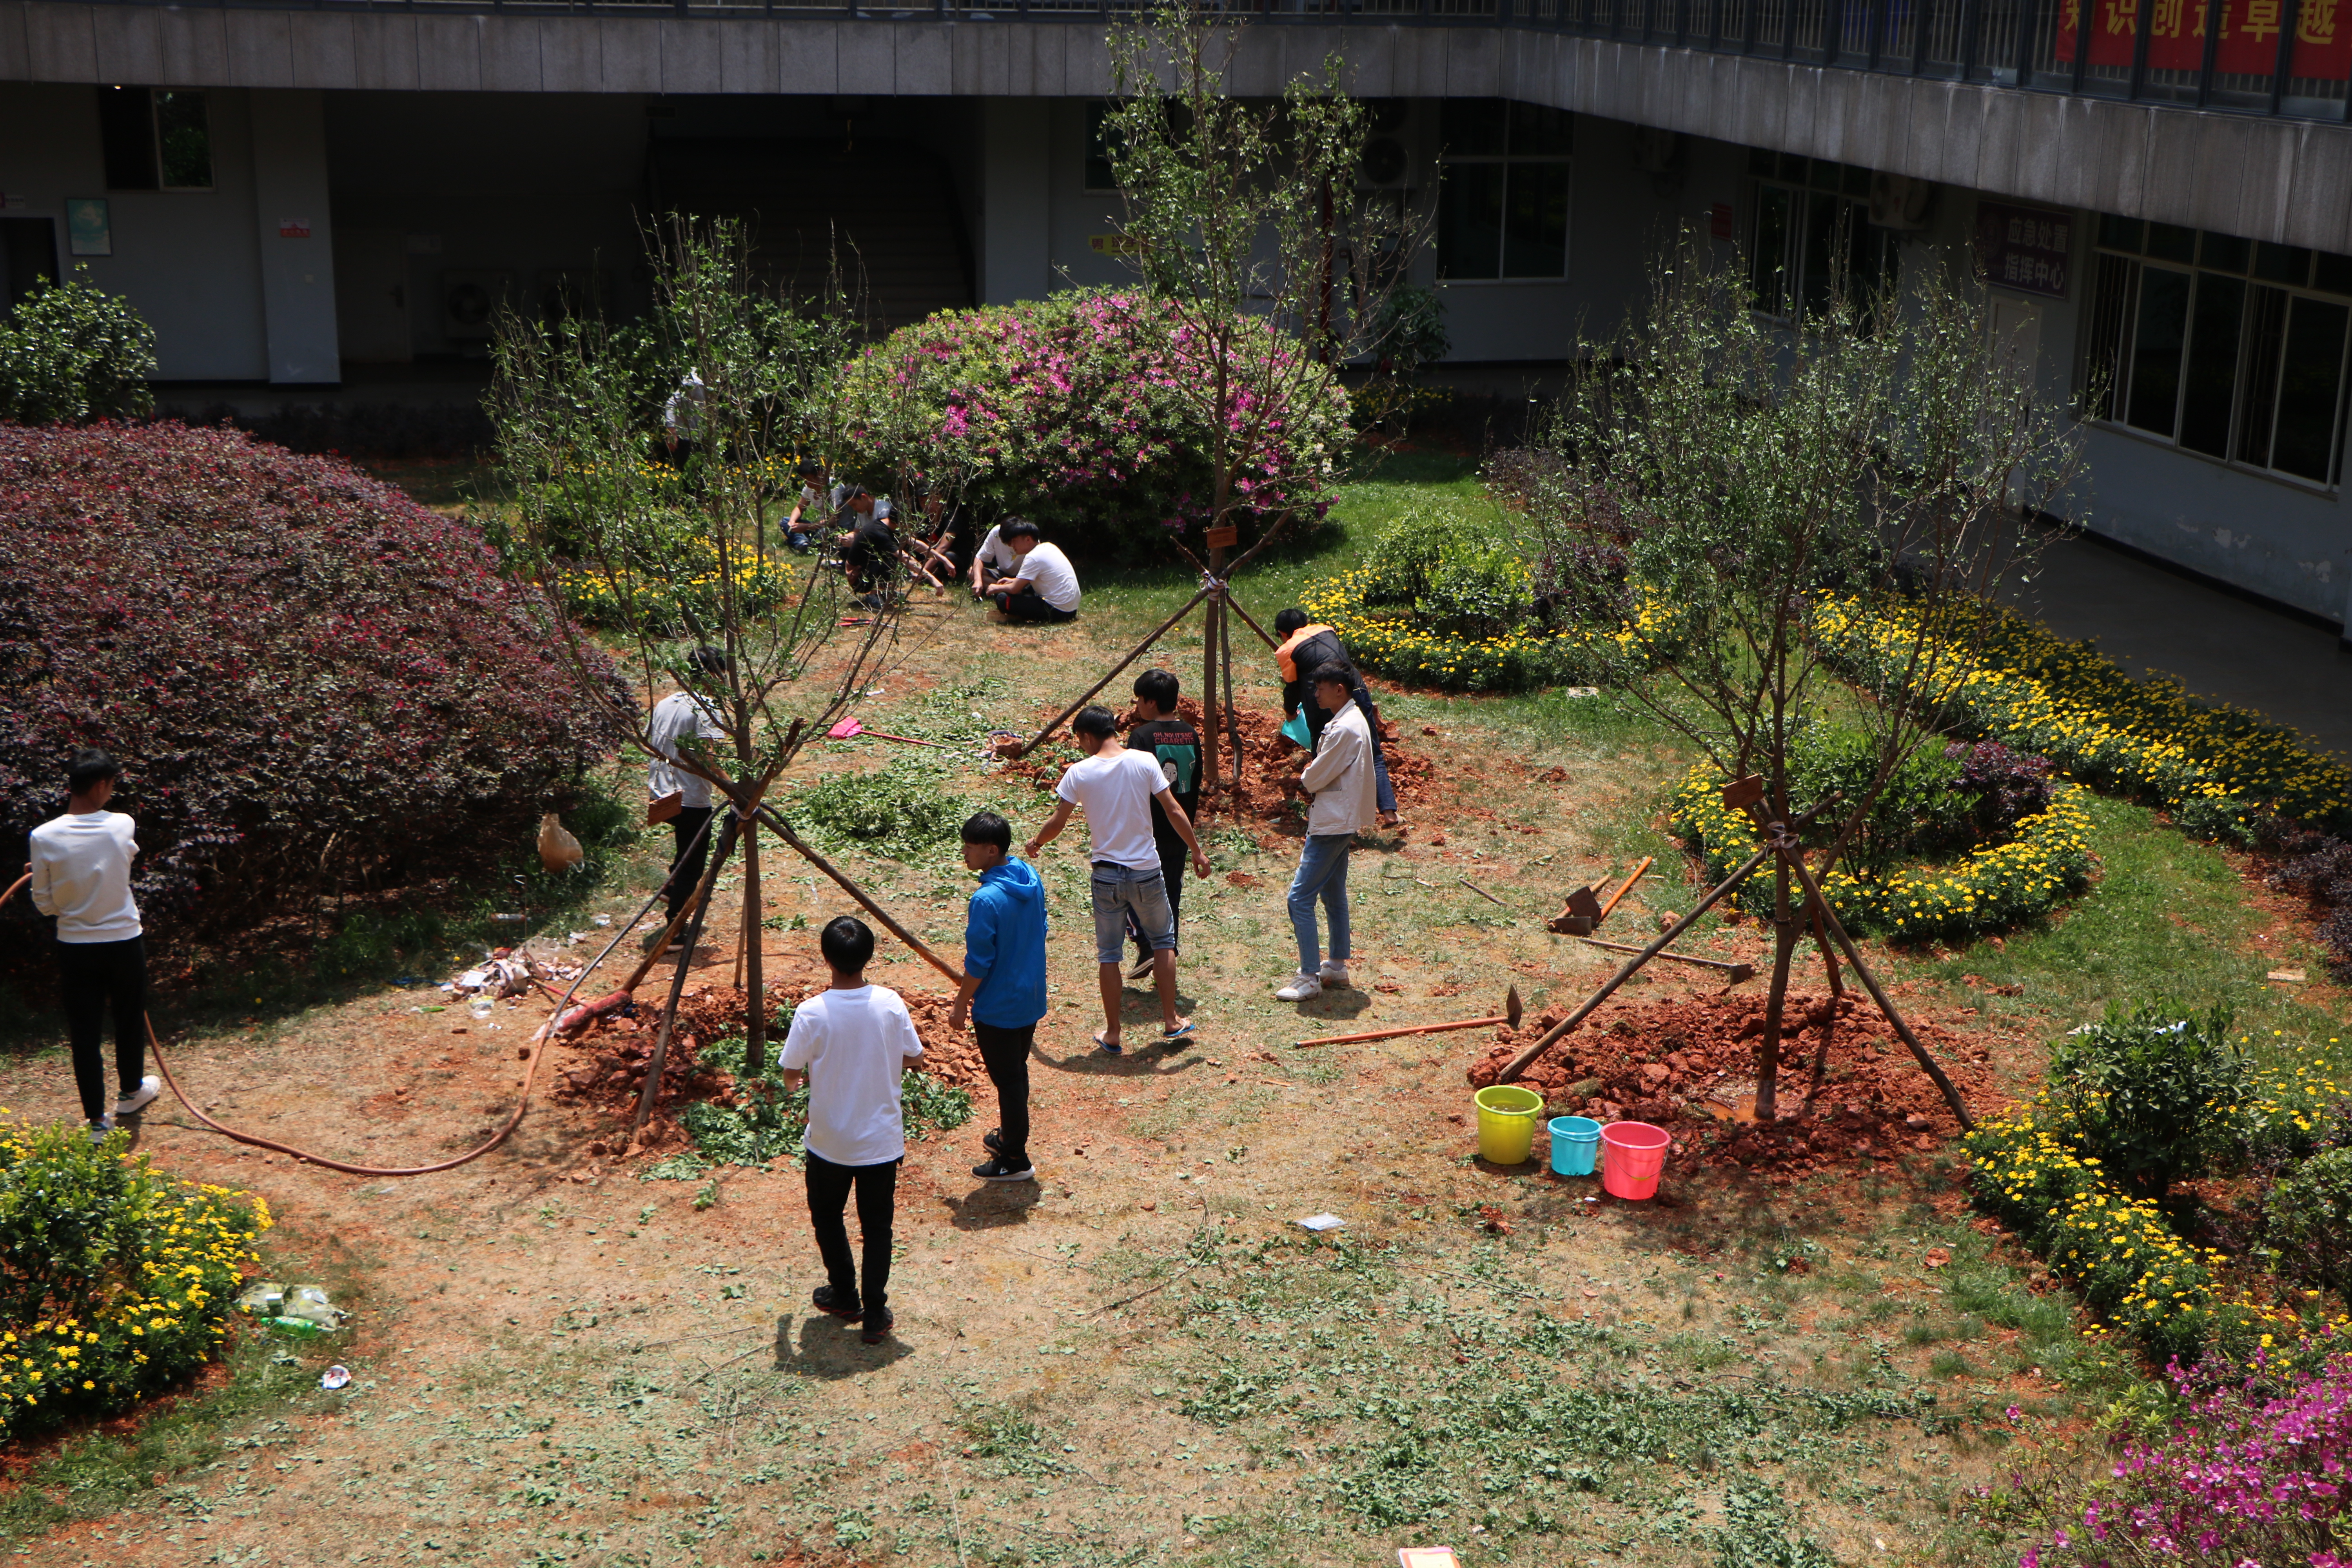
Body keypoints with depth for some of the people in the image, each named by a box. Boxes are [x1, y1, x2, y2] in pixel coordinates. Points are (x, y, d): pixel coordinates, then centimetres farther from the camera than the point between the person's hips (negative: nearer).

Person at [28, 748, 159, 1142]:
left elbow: (44, 904, -6)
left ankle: (97, 1119, 10)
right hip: (125, 942, 0)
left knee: (85, 1033, 7)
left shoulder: (44, 838, -14)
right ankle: (132, 1092, 41)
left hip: (75, 948, 0)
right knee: (130, 1020, 21)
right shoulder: (122, 827, -13)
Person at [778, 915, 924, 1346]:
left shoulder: (812, 1013, -20)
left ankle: (845, 1296, 34)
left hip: (830, 1141, -1)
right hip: (882, 1138, 1)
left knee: (827, 1216, 23)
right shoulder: (890, 1004, -14)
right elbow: (910, 1058, -1)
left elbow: (791, 1075, -11)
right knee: (877, 1224, 15)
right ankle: (875, 1313, 16)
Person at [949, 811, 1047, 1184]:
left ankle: (1015, 1160, 18)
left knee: (1007, 1080, 6)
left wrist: (960, 1005, -8)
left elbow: (978, 963, -21)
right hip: (1031, 998, 8)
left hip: (999, 1008, -8)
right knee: (1017, 1072, 24)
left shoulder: (987, 900, -28)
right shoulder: (1031, 879, -3)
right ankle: (1012, 1135, 41)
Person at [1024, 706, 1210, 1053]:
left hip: (1107, 874, 0)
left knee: (1109, 954, 11)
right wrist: (1197, 851, 4)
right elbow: (1174, 811, -6)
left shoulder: (1079, 772, -7)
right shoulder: (1144, 762, -6)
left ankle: (1112, 1034, 16)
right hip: (1147, 870, 1)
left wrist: (1036, 845, 19)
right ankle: (1171, 1022, 19)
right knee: (1163, 940, 19)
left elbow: (1058, 821, -1)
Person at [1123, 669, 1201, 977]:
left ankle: (1146, 946, -9)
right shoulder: (1191, 735, 3)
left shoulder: (1142, 735, -15)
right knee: (1172, 889, 14)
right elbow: (1196, 783, 11)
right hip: (1179, 830, 6)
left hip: (1147, 829, -6)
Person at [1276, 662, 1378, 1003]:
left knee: (1300, 898, -10)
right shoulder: (1352, 720, 11)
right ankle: (1337, 968, 27)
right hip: (1339, 821, 11)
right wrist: (1312, 781, -1)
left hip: (1332, 825, -11)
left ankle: (1309, 978, -8)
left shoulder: (1345, 729, -21)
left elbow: (1316, 778, -18)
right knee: (1334, 896, 18)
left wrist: (1305, 781, 3)